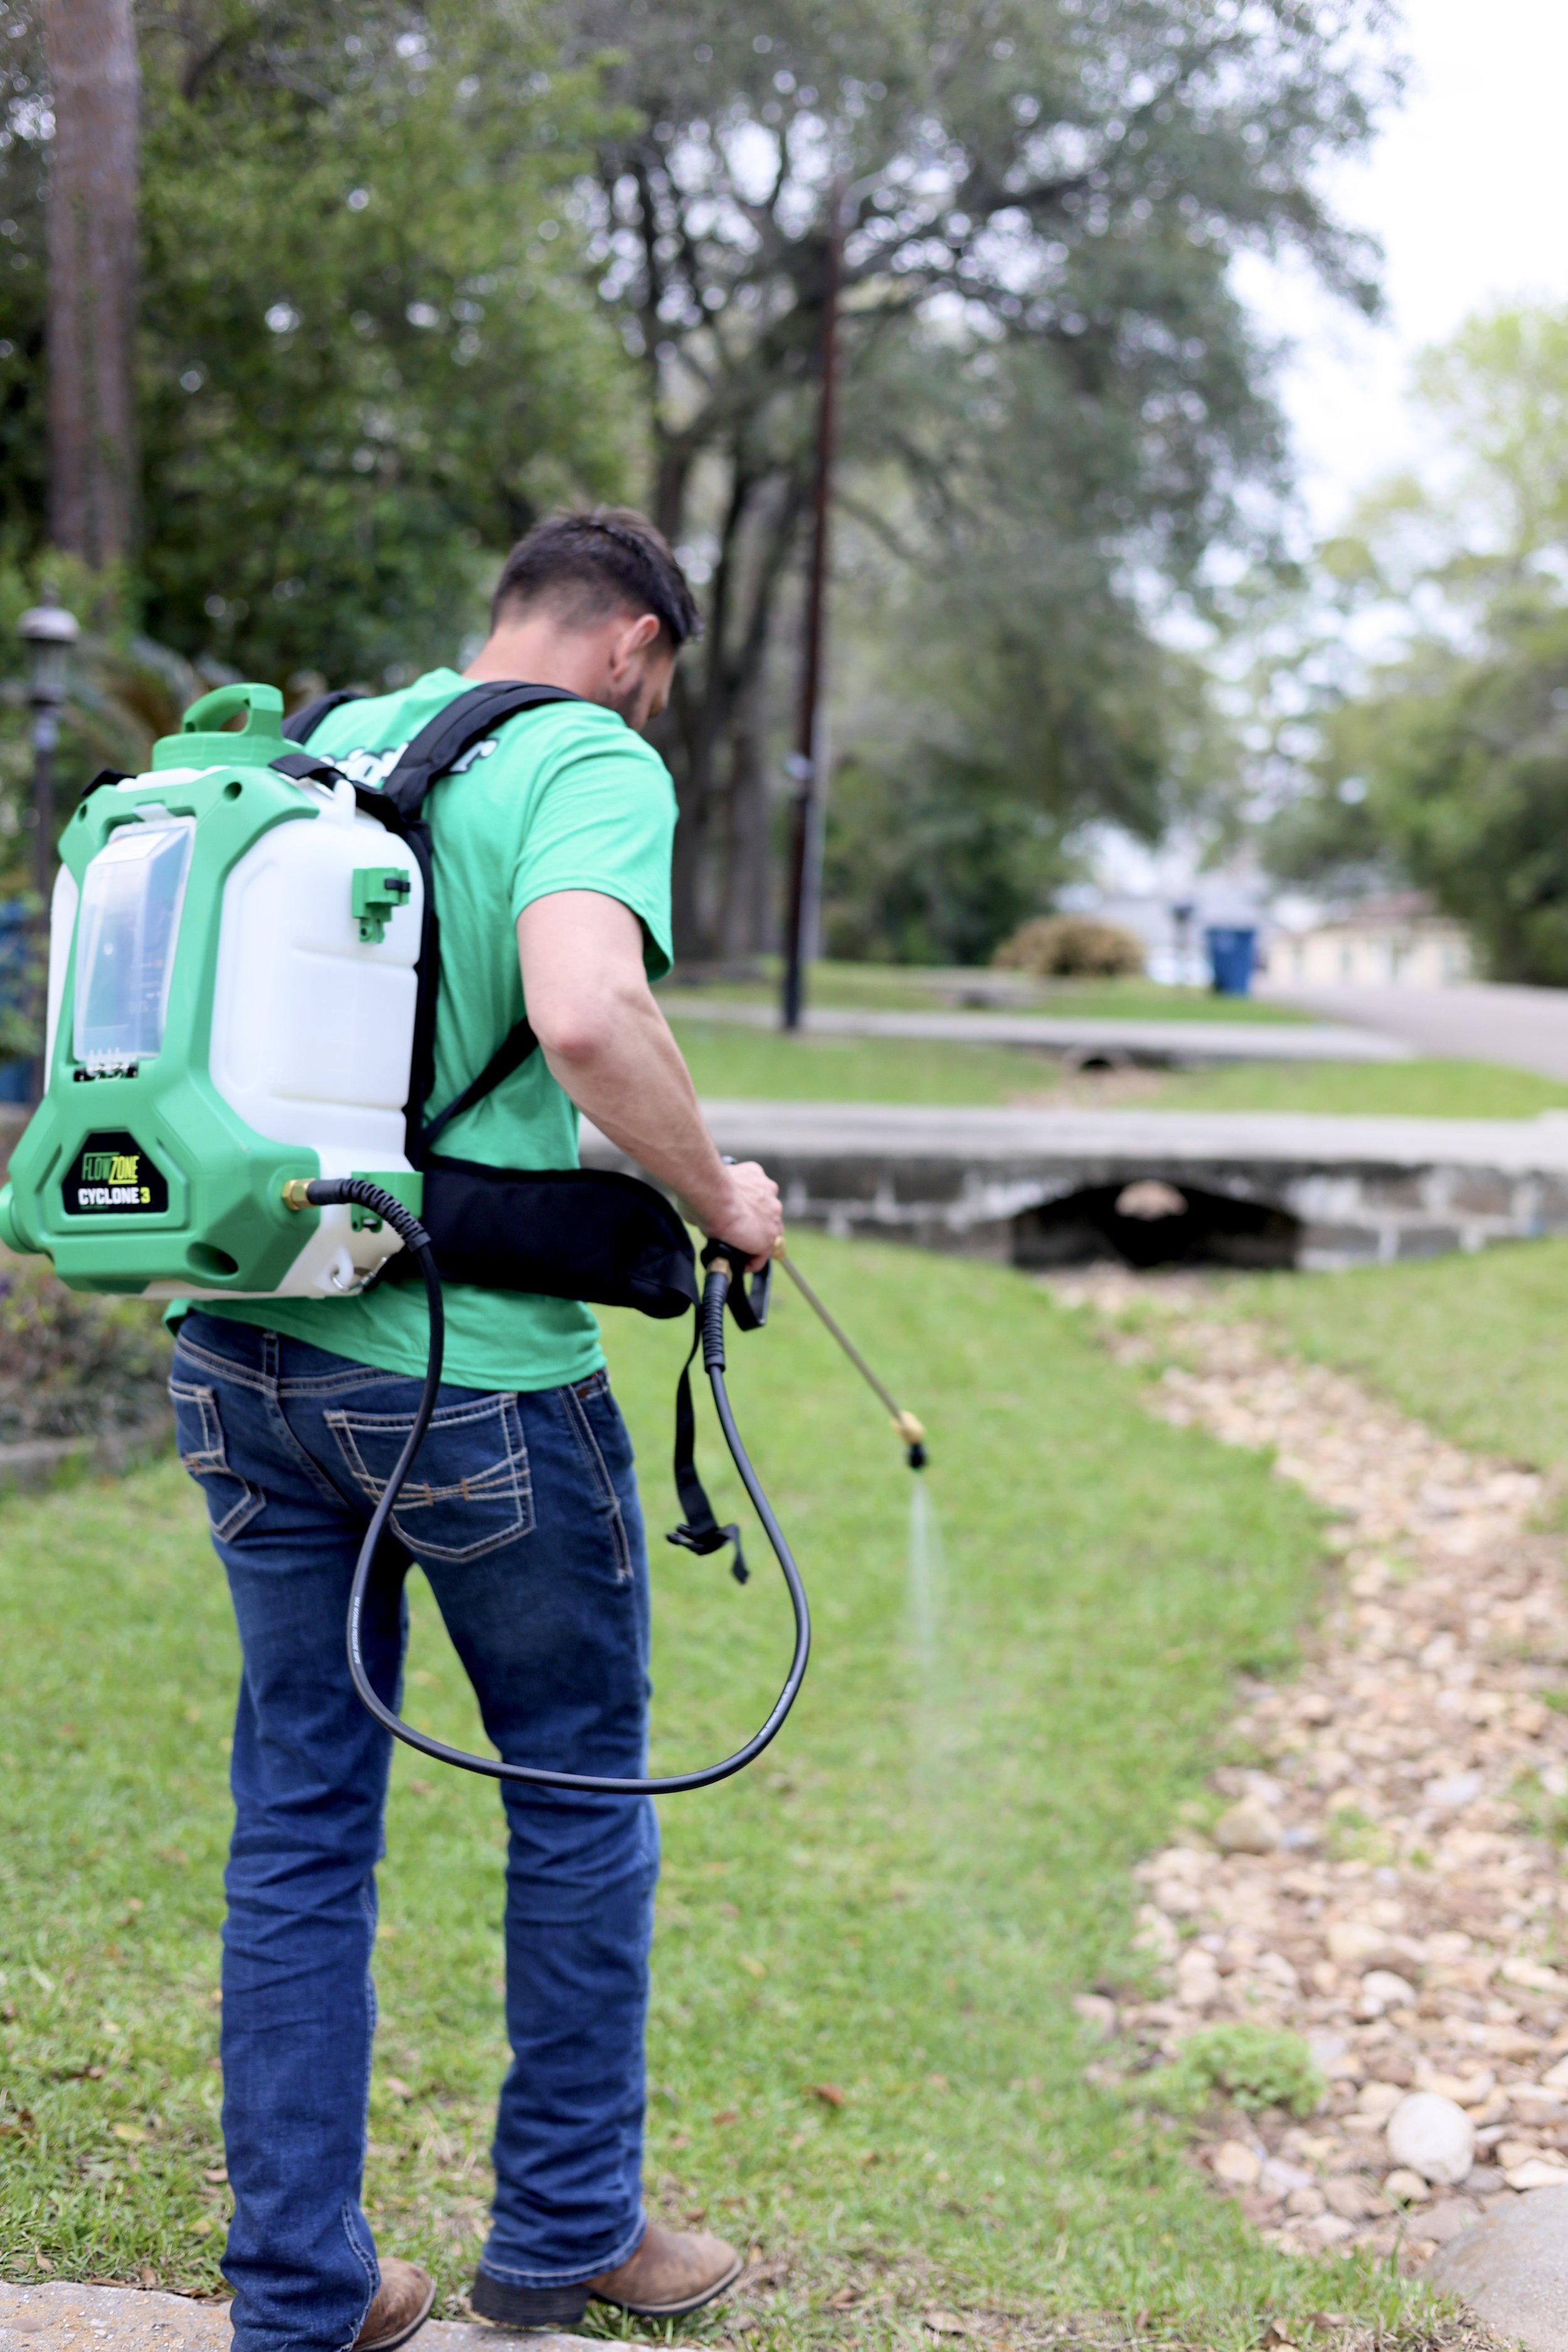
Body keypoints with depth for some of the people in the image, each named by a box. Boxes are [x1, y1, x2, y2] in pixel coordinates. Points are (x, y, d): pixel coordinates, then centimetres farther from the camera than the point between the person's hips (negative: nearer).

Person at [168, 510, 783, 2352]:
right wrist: (717, 1198, -12)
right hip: (471, 1373, -6)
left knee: (299, 1821, 14)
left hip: (240, 1353, 6)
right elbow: (588, 1019, -28)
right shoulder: (591, 761, -9)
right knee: (579, 1800, 14)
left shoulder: (311, 746, 12)